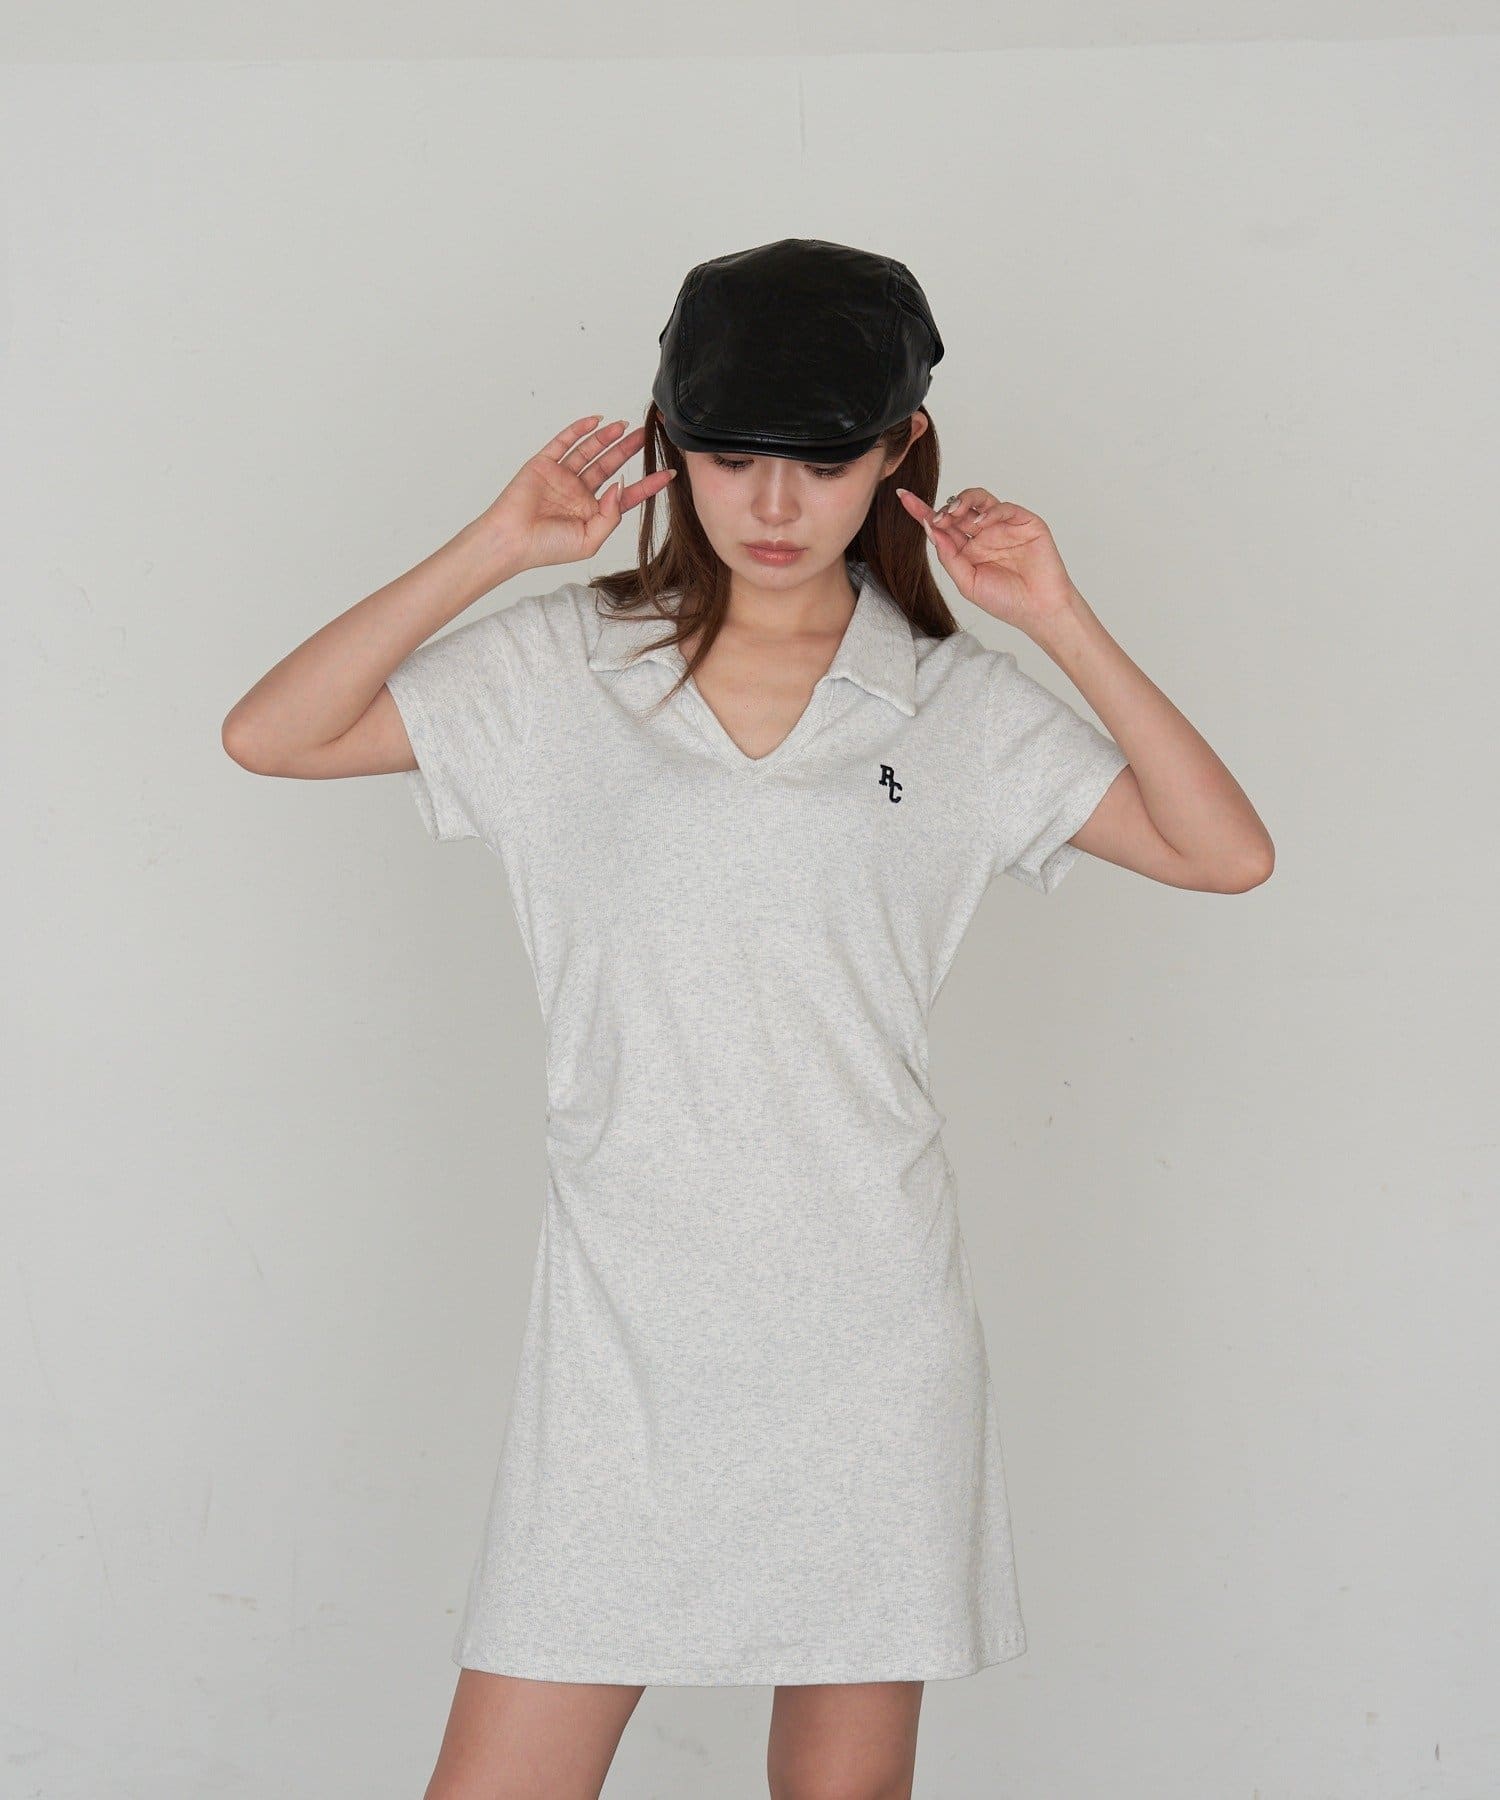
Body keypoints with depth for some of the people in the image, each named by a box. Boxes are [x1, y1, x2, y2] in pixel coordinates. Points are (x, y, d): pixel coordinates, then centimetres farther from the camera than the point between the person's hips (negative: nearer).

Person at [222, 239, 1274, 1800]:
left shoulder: (958, 706, 4)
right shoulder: (567, 664, 3)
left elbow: (1228, 853, 0)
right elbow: (268, 736, -2)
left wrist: (1060, 622, -6)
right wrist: (492, 548, -7)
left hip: (866, 1321, 1)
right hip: (624, 1318, 0)